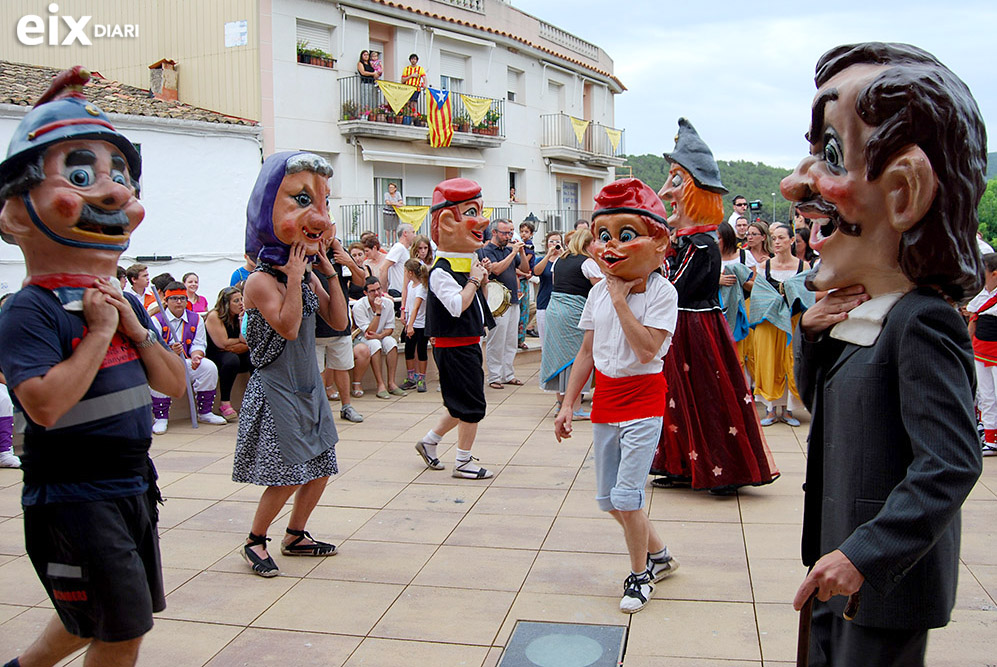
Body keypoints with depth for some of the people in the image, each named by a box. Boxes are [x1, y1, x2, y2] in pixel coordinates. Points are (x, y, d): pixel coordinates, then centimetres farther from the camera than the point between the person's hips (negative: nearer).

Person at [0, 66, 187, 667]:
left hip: (133, 486, 8)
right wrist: (100, 332, -23)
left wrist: (135, 329, -9)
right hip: (71, 497, -8)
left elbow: (175, 384, 5)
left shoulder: (124, 304, 7)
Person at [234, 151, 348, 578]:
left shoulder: (307, 277, 8)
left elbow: (338, 321, 4)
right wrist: (294, 276, -25)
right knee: (287, 474, -7)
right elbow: (288, 326, -28)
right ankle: (255, 541, 13)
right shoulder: (261, 281, -15)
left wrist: (328, 271, -1)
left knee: (320, 466, 11)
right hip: (276, 390, -8)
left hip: (308, 387, 8)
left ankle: (295, 536, 28)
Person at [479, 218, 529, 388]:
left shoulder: (508, 249, 15)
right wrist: (513, 252, -17)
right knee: (496, 342, -3)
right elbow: (496, 269, -21)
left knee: (511, 341, 11)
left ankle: (508, 374, 19)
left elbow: (525, 268, 16)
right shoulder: (486, 250, -6)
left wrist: (522, 251, 1)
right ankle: (494, 377, 4)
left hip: (513, 301, 7)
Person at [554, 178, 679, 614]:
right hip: (606, 398, 6)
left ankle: (640, 574, 14)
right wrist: (568, 404, 6)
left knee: (627, 496, -9)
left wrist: (621, 300, -22)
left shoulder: (662, 292, -13)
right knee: (607, 499, 11)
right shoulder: (599, 292, 4)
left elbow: (646, 350, -26)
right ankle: (659, 555, 33)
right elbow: (587, 352, 8)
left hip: (642, 400, -6)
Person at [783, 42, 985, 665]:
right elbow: (819, 397, 17)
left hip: (889, 579, -9)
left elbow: (952, 463, -28)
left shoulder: (920, 323, -23)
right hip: (843, 557, 9)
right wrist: (812, 334, -2)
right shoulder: (854, 312, 4)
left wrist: (866, 555, -29)